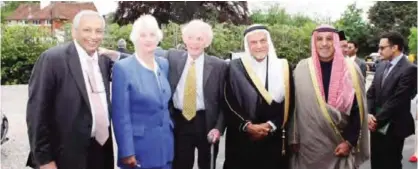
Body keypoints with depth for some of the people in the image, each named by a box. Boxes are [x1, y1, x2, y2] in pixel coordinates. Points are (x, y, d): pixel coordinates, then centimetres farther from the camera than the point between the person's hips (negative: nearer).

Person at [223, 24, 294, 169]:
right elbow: (228, 103, -3)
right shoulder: (235, 67, 0)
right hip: (241, 139, -1)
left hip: (273, 139, 1)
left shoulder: (283, 67, 5)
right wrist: (247, 126, -13)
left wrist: (271, 125, -9)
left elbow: (288, 103, 3)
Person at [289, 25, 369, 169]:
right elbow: (294, 106, 2)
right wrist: (294, 139, 1)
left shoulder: (350, 69, -4)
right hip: (308, 144, 1)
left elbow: (358, 109, -2)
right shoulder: (302, 69, -2)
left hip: (339, 145, 0)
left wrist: (350, 141, -7)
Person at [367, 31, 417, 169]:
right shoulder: (382, 66, 8)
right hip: (376, 125, 7)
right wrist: (369, 114, -7)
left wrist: (377, 120, -15)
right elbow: (371, 93, 9)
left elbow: (396, 101, -20)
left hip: (393, 128, -7)